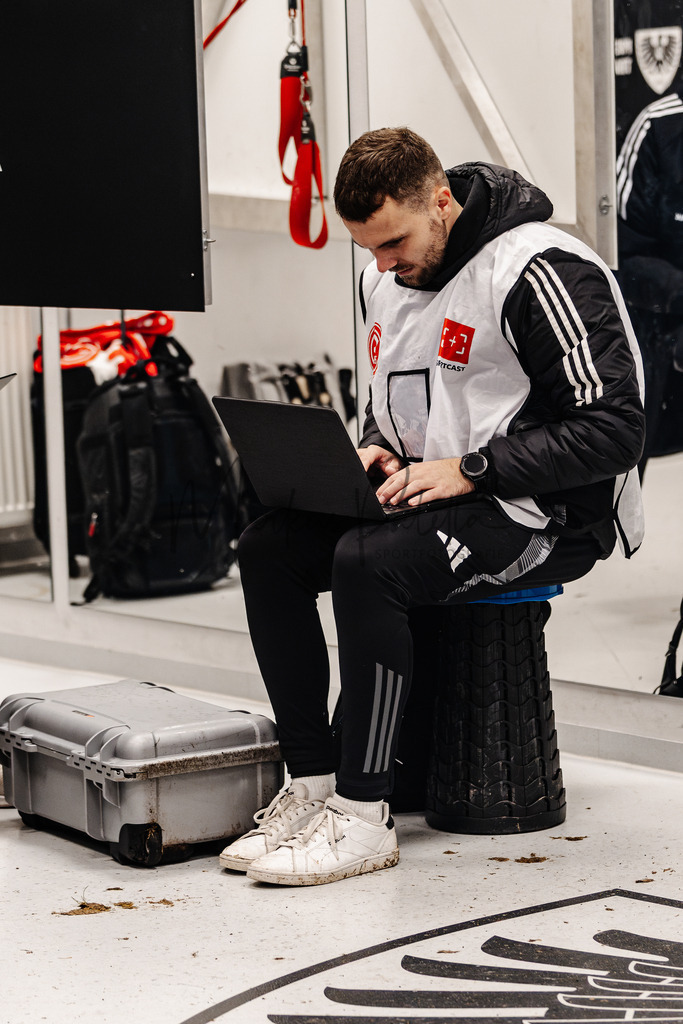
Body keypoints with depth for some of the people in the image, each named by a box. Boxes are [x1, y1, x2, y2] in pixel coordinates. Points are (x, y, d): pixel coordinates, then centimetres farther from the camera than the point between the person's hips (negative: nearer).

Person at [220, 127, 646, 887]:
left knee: (367, 564, -31)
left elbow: (613, 431, -20)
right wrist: (374, 449, 0)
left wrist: (470, 470, -22)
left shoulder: (542, 273, -17)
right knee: (267, 548, -10)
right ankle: (312, 784, -6)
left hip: (541, 516, -8)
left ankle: (364, 816, -21)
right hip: (430, 501, 9)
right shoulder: (385, 277, 9)